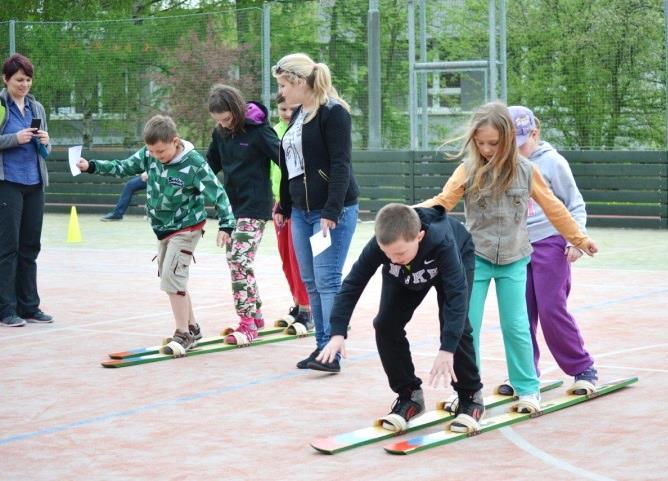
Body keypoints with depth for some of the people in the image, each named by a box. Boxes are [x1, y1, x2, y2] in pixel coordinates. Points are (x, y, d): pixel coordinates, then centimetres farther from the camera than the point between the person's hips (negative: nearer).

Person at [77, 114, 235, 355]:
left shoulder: (193, 163, -22)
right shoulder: (149, 155, -7)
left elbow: (218, 193, -19)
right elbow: (123, 167, 5)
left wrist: (226, 225, -25)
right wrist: (91, 166, -3)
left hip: (186, 227, -7)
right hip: (162, 227, 7)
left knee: (172, 276, -16)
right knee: (171, 278, 13)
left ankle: (183, 334, -8)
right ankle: (191, 327, 27)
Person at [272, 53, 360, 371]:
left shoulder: (333, 112, -12)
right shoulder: (298, 114, 14)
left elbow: (341, 166, -18)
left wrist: (331, 212, -23)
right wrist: (284, 208, 22)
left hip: (333, 210, -9)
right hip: (301, 211, 9)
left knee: (327, 281, -10)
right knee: (310, 282, 8)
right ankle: (322, 346, 14)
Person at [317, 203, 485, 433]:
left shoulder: (442, 242, -47)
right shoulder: (379, 245, -38)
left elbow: (456, 293, -49)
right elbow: (353, 283, -29)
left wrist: (447, 349, -55)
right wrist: (338, 332, -38)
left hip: (457, 258, -3)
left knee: (455, 327, -20)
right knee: (385, 325, -10)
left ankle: (471, 396, -1)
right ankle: (409, 395, 4)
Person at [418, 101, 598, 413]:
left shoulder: (525, 170, -3)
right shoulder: (468, 170, -6)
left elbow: (553, 208, 6)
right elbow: (443, 202, -9)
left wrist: (579, 239, 13)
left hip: (513, 259, 0)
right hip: (475, 257, 0)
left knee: (516, 327, 1)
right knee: (467, 326, 1)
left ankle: (528, 388, 14)